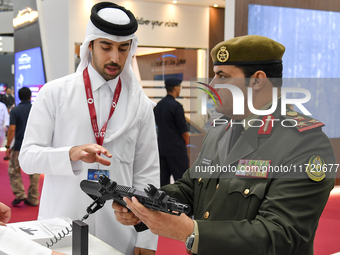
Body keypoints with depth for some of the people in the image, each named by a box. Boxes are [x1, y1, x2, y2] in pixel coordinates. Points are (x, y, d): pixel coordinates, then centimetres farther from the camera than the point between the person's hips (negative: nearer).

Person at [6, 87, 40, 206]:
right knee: (34, 172, 9)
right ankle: (33, 199, 13)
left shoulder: (15, 110, -4)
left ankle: (20, 194, 2)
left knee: (13, 170, 12)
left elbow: (12, 129, -11)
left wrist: (8, 146, -5)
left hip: (19, 146, -2)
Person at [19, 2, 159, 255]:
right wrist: (72, 154, -22)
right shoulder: (55, 93, 0)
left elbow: (147, 174, 3)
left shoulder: (141, 105, 4)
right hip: (60, 231, -1)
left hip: (119, 234, 1)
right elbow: (28, 157, -3)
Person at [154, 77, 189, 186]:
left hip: (162, 148, 8)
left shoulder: (158, 106, 8)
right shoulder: (176, 106, -15)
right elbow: (184, 130, -14)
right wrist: (186, 142, 7)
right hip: (176, 149, -7)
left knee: (164, 180, 10)